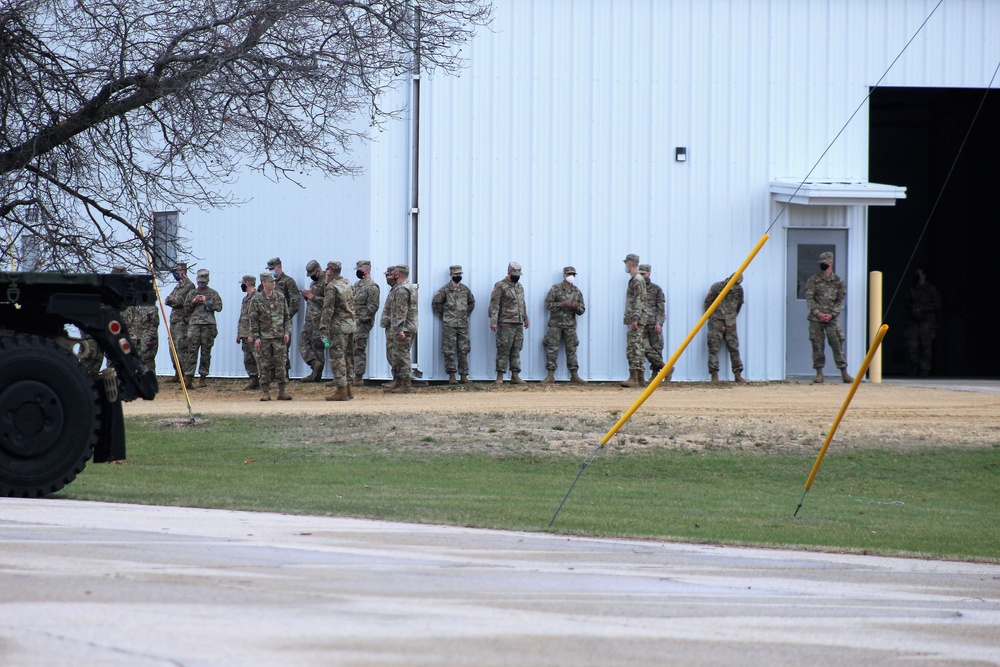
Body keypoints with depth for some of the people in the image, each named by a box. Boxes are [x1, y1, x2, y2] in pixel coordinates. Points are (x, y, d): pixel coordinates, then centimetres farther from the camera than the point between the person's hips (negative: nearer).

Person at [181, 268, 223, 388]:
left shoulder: (213, 294, 9)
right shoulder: (192, 293, 17)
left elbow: (218, 307, -1)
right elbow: (186, 309, 16)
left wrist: (206, 302, -10)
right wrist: (193, 302, -1)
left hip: (208, 325, -1)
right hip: (194, 325, 1)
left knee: (206, 352, 1)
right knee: (191, 351, -8)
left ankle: (202, 379, 7)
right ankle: (188, 377, -11)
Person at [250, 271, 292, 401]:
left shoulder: (280, 297, 8)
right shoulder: (257, 299, 0)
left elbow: (286, 316, 12)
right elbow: (253, 320, -1)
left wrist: (287, 332, 1)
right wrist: (256, 337, -8)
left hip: (279, 336, 2)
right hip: (263, 337, -2)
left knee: (280, 363, 0)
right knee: (264, 365, 0)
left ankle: (282, 391, 4)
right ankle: (266, 392, 5)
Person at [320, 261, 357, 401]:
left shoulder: (332, 287, -14)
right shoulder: (348, 283, 9)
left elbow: (328, 310, -17)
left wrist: (323, 330, -17)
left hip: (338, 326, -8)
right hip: (351, 324, 8)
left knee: (337, 358, -4)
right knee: (348, 357, 14)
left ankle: (341, 391, -6)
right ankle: (348, 388, 19)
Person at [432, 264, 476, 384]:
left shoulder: (465, 289, 10)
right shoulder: (445, 289, -4)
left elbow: (471, 302, 24)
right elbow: (436, 303, -3)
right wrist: (443, 316, 0)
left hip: (463, 324, 4)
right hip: (449, 325, -4)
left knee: (463, 351, 4)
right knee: (449, 351, -4)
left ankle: (464, 376, 8)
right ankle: (452, 376, -3)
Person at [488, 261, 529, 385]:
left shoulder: (520, 287, 17)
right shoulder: (500, 286, -6)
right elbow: (494, 305, -11)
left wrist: (526, 319, 23)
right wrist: (493, 321, -18)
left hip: (518, 324, 7)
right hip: (506, 323, -7)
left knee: (516, 350, 7)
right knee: (503, 350, -6)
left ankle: (515, 376, 10)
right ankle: (500, 376, -4)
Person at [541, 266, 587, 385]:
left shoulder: (577, 291, 9)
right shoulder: (555, 289, -1)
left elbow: (581, 310, 11)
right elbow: (548, 304, -6)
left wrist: (577, 307, -12)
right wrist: (562, 304, -16)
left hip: (570, 325, 3)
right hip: (555, 324, -3)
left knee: (571, 350, 5)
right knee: (552, 349, -5)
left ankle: (574, 375, 9)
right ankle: (550, 376, -2)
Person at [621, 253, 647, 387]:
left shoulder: (637, 280, -11)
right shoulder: (634, 279, 19)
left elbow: (639, 301, -18)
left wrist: (635, 319, -23)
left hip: (636, 321, -10)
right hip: (633, 320, 10)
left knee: (633, 348, -13)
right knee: (637, 349, 11)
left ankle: (633, 378, -17)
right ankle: (640, 379, 13)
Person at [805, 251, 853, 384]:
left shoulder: (838, 281, 6)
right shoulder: (813, 280, 5)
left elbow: (841, 300, 5)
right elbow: (809, 298, 1)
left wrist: (831, 314, -9)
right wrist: (818, 313, -11)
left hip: (832, 318, 0)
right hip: (816, 318, 0)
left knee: (837, 344, -4)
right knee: (817, 345, -1)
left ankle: (844, 373, -1)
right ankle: (819, 374, 4)